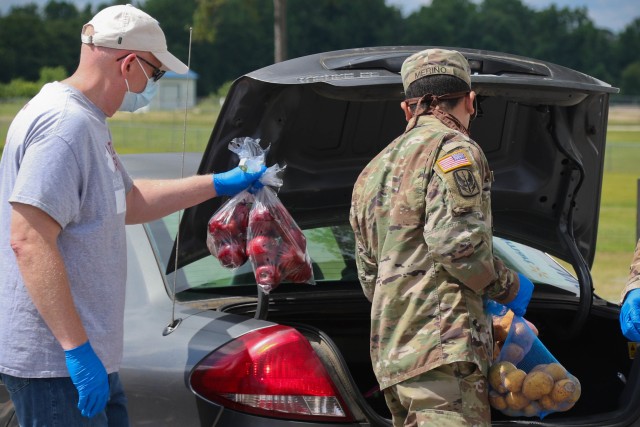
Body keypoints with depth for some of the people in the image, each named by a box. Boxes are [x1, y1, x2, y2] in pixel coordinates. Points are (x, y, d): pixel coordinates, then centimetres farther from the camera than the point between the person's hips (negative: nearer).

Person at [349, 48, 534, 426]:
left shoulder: (373, 172, 25)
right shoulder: (455, 150, -4)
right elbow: (455, 242, -17)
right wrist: (510, 287, 1)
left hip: (390, 351, 9)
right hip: (443, 348, -9)